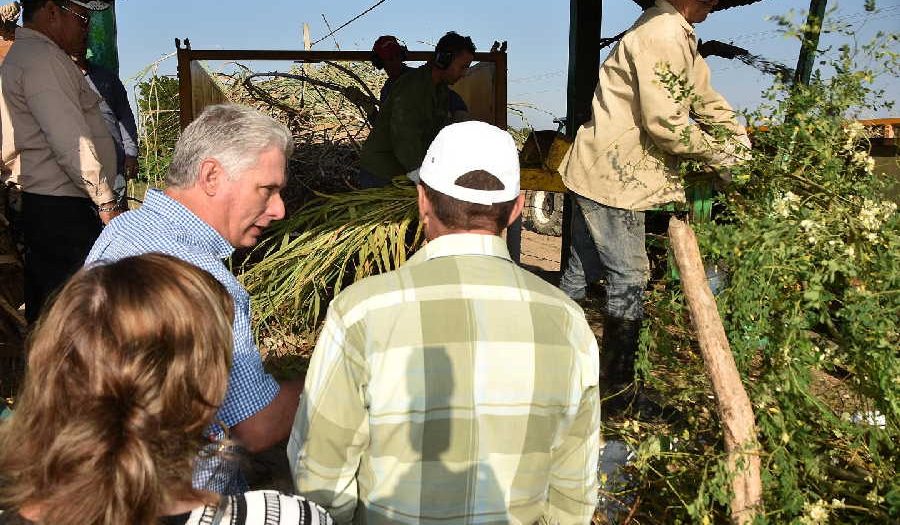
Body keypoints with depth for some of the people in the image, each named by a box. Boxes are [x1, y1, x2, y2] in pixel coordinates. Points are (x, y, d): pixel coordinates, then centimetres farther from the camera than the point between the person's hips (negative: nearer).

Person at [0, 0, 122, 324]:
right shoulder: (42, 58, -11)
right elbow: (71, 141, -20)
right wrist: (106, 202, -20)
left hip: (37, 204, 11)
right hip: (63, 210, -11)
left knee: (43, 312, 16)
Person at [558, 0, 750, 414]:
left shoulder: (678, 35, 15)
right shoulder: (662, 36, -20)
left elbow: (704, 97, 20)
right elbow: (665, 125, -24)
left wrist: (740, 140, 8)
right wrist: (719, 152, -9)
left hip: (598, 170, 10)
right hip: (613, 176, -10)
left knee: (583, 271, 17)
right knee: (629, 278, -2)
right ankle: (619, 390, 10)